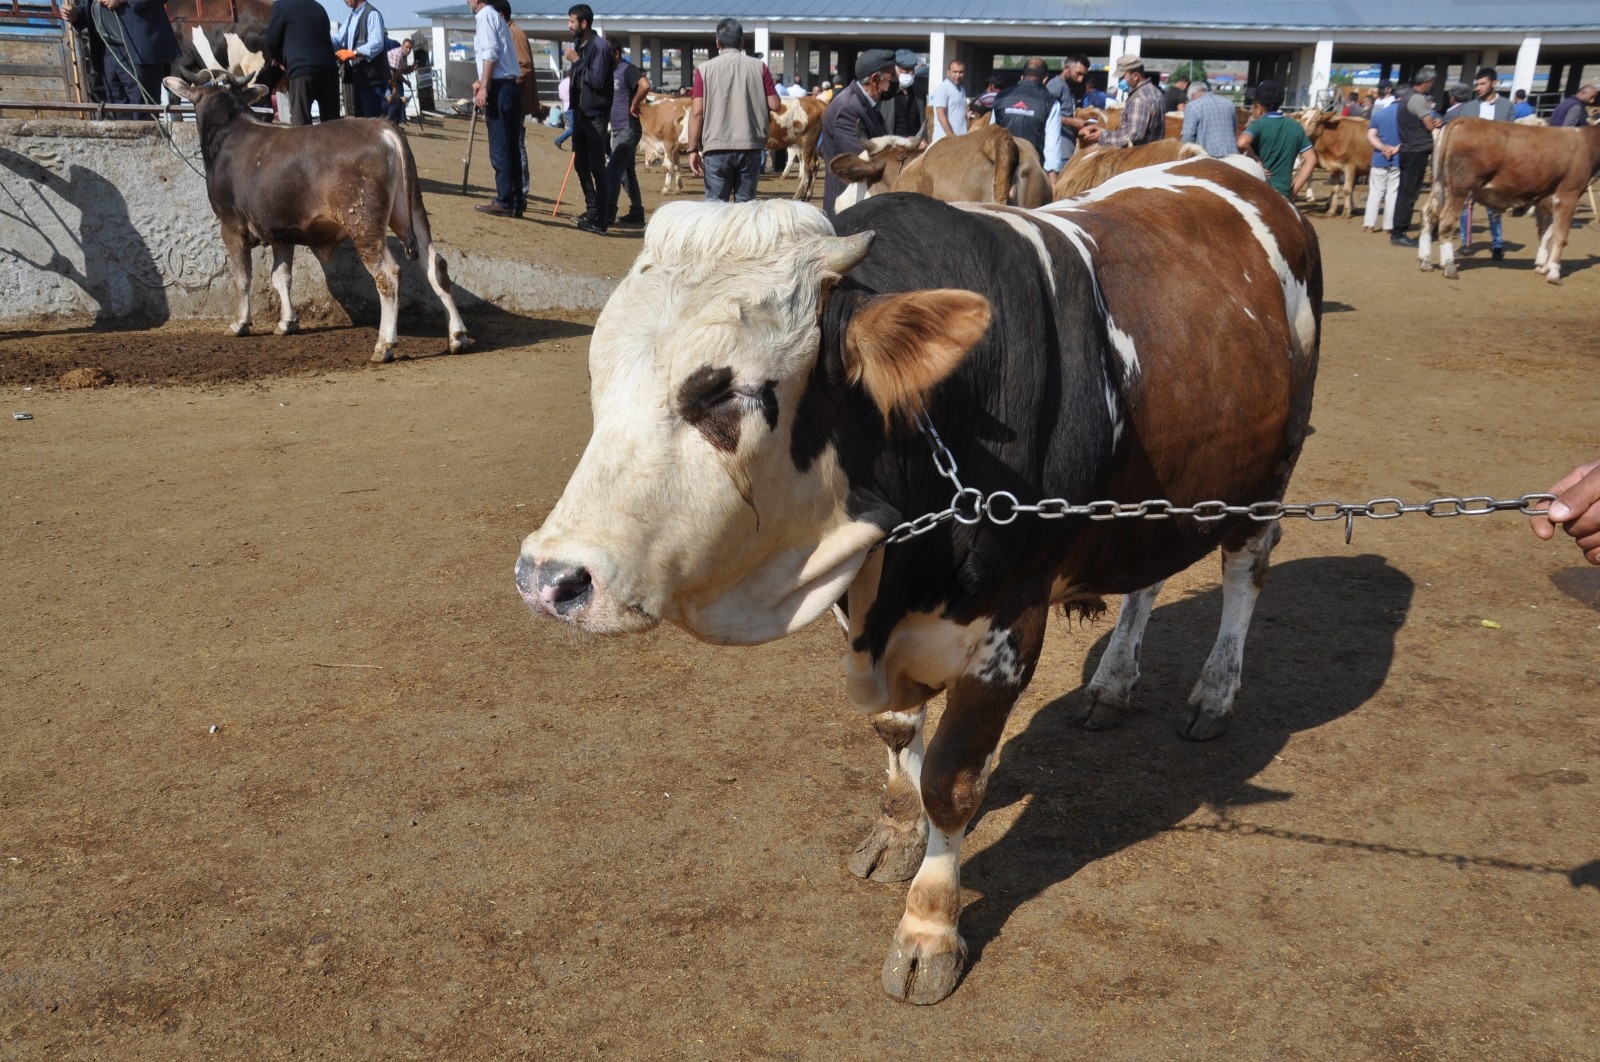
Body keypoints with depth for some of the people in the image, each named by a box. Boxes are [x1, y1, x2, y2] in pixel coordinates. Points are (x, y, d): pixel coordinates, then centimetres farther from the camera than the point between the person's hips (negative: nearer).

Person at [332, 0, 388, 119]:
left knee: (372, 119, -10)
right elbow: (339, 40, 12)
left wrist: (353, 53, -30)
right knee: (360, 118, 12)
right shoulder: (351, 17, 19)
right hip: (357, 77, 9)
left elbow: (376, 44, -22)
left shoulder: (371, 14, -9)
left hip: (371, 77, -9)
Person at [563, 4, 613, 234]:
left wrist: (577, 61, -15)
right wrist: (573, 109, 15)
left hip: (596, 116, -9)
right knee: (582, 165, 13)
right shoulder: (578, 45, 12)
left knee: (596, 167, -8)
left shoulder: (600, 46, -13)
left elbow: (597, 80, -21)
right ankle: (591, 210, 23)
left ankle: (599, 219, -8)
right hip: (580, 113, 9)